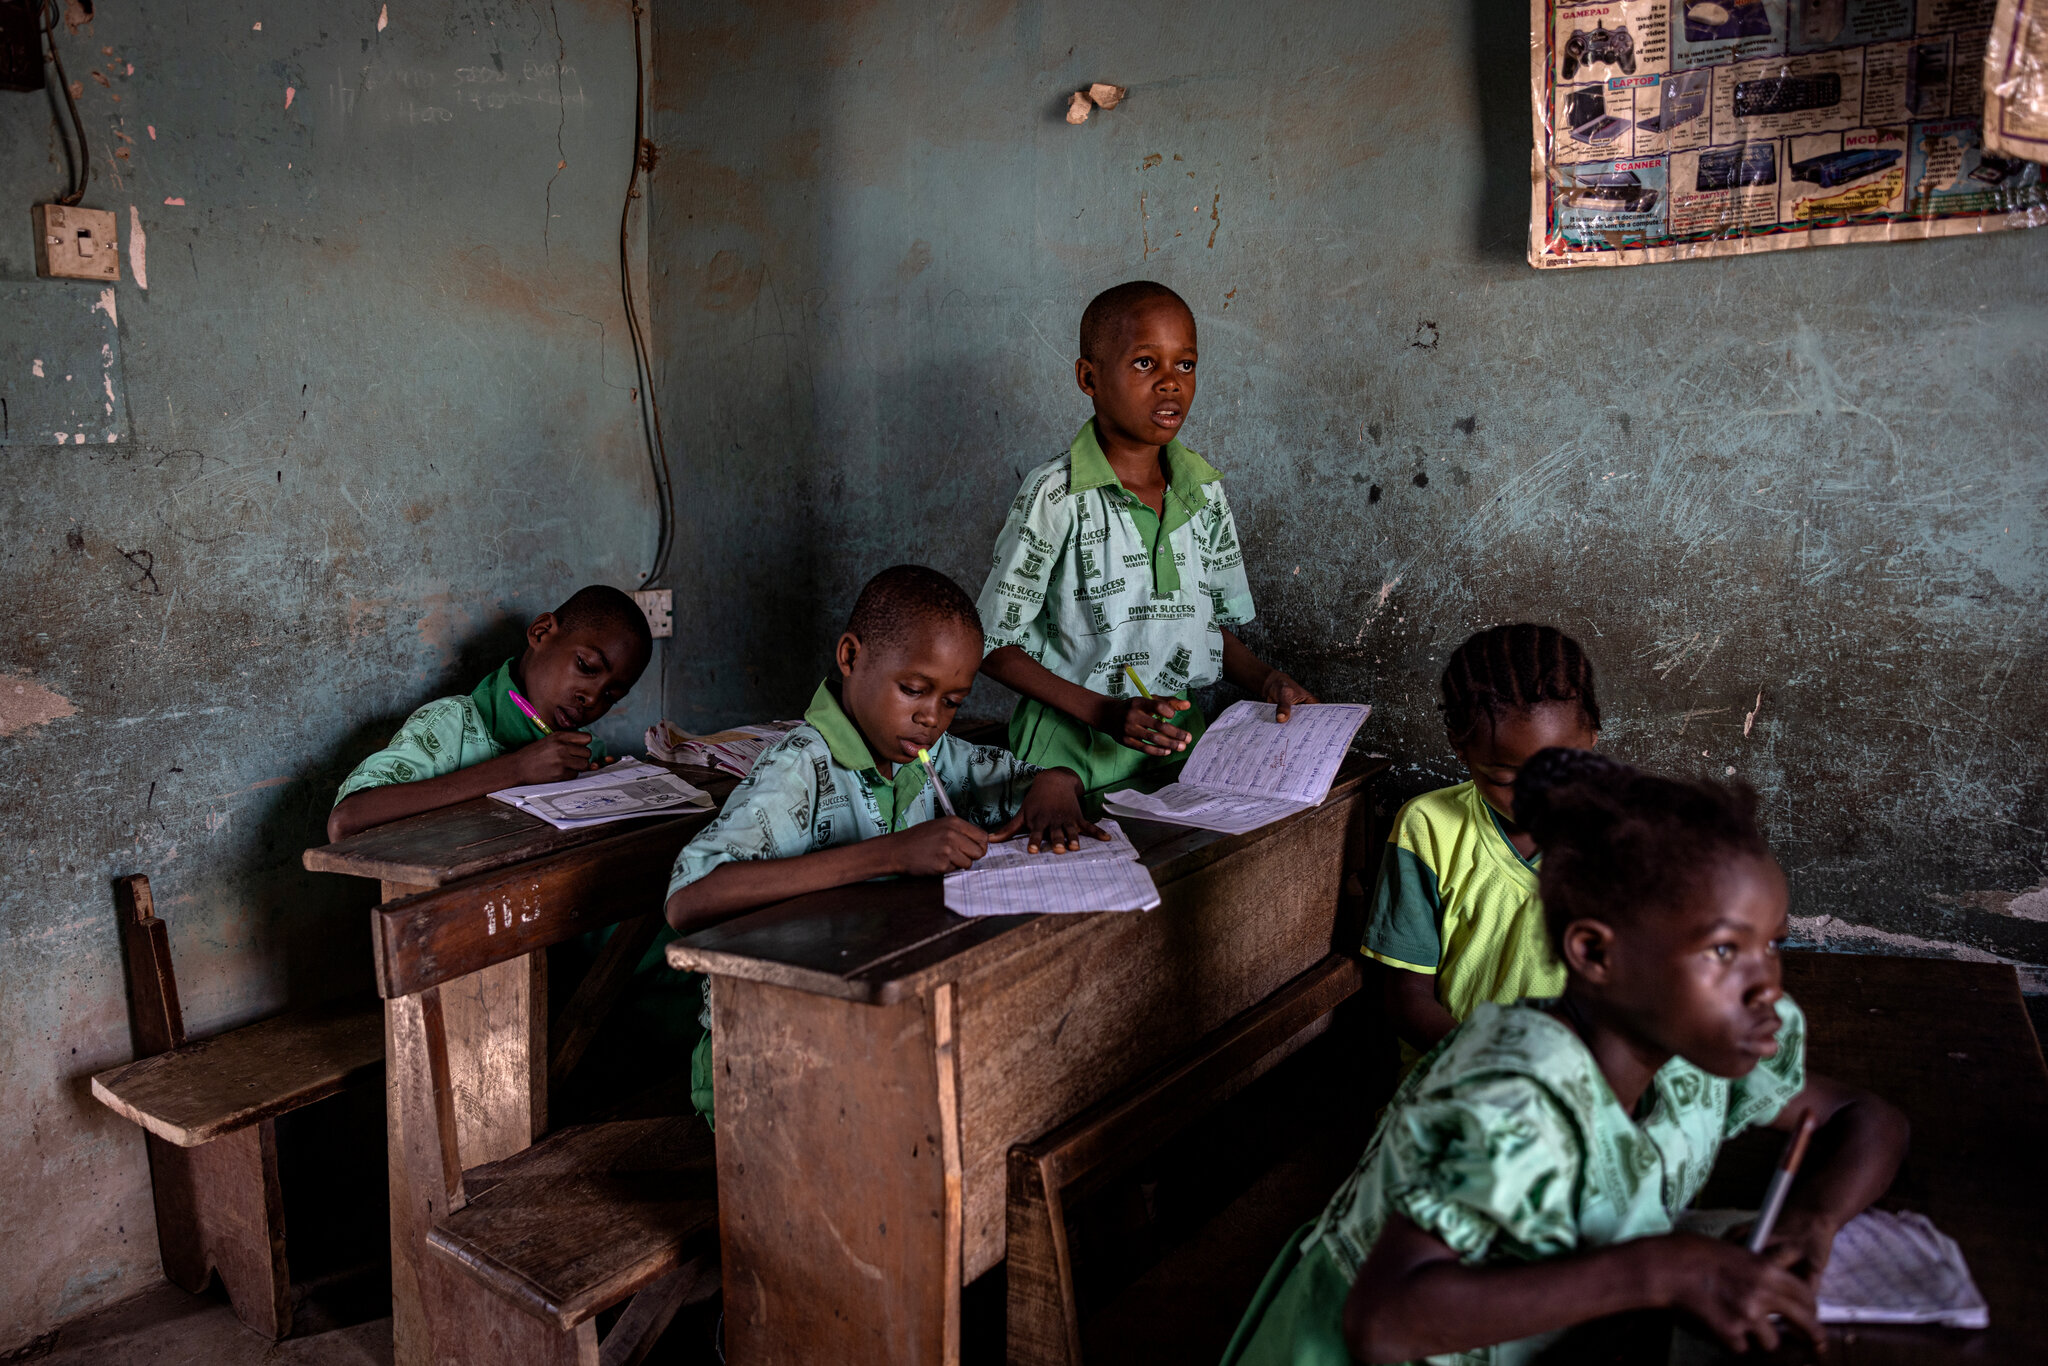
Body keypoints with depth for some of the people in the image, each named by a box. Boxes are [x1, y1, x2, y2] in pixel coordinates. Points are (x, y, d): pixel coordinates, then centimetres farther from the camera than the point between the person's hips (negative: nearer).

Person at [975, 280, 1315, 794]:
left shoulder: (1205, 490, 8)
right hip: (1079, 757, -4)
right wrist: (1104, 712, -17)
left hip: (1185, 744, 5)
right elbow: (994, 646, -7)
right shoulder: (1055, 495, -10)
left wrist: (1264, 681, -4)